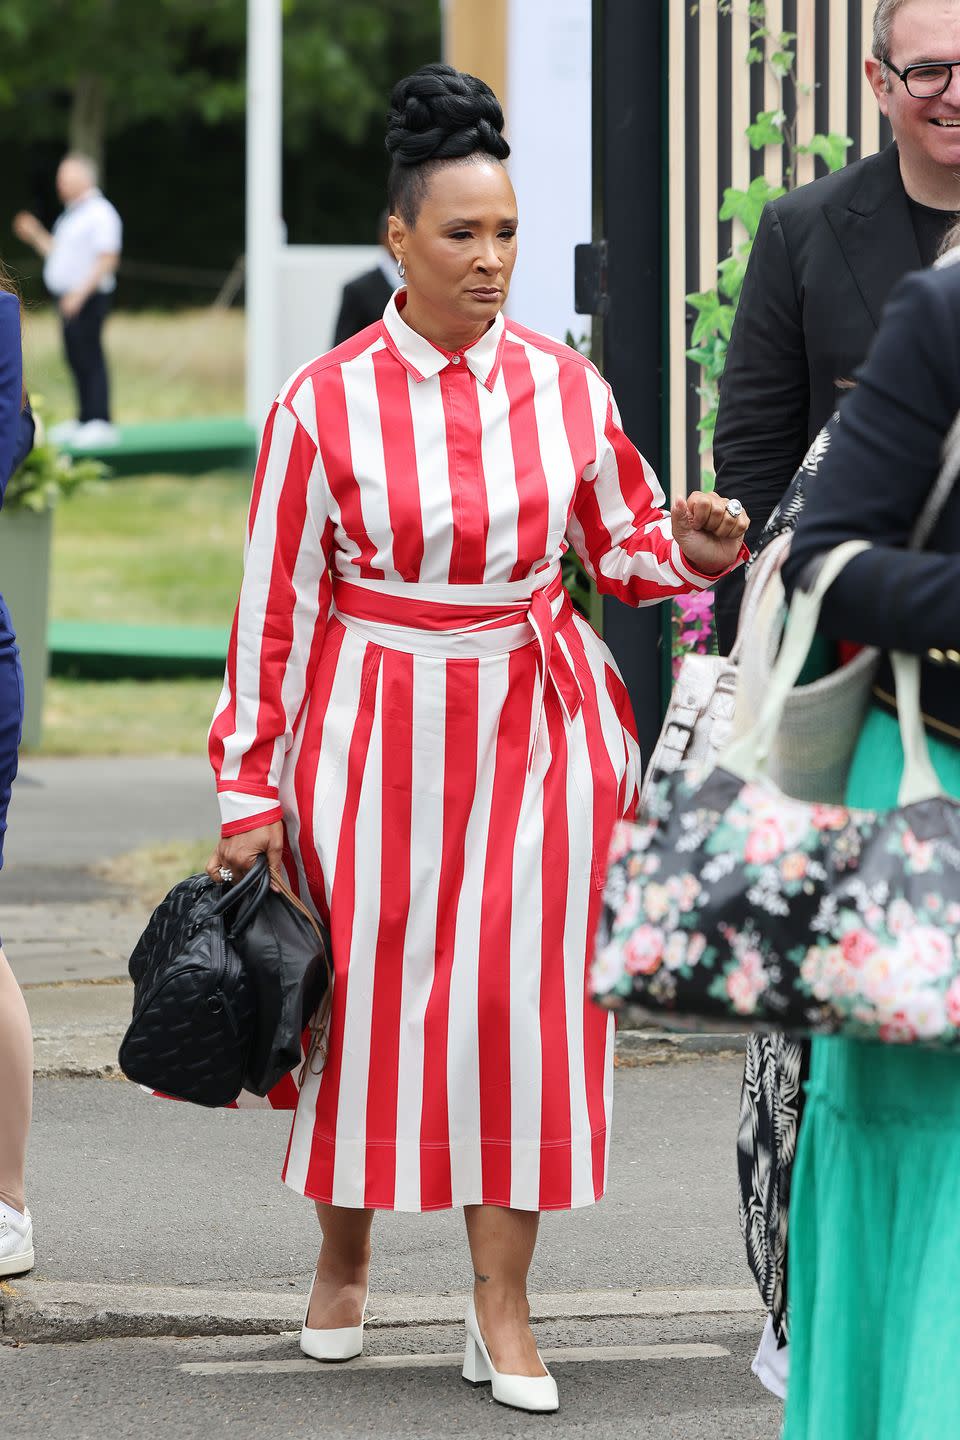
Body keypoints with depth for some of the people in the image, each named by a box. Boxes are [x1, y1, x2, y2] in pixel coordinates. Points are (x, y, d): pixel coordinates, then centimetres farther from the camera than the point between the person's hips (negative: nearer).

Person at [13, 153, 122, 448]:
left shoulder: (99, 213, -11)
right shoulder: (71, 214, 19)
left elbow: (107, 259, -18)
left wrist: (80, 293, -22)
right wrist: (35, 235, 15)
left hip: (86, 299, -9)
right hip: (69, 298, 9)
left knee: (89, 357, -11)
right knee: (76, 359, 9)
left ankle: (100, 423, -12)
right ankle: (85, 421, 14)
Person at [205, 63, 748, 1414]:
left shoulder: (563, 384, 2)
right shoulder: (324, 403, -5)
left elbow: (625, 544, 13)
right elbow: (273, 604, -2)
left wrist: (691, 546, -11)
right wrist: (250, 789, -2)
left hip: (534, 720, 1)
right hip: (377, 729, -1)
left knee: (519, 992, -4)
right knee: (373, 990, 5)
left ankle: (502, 1309, 1)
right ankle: (342, 1261, 28)